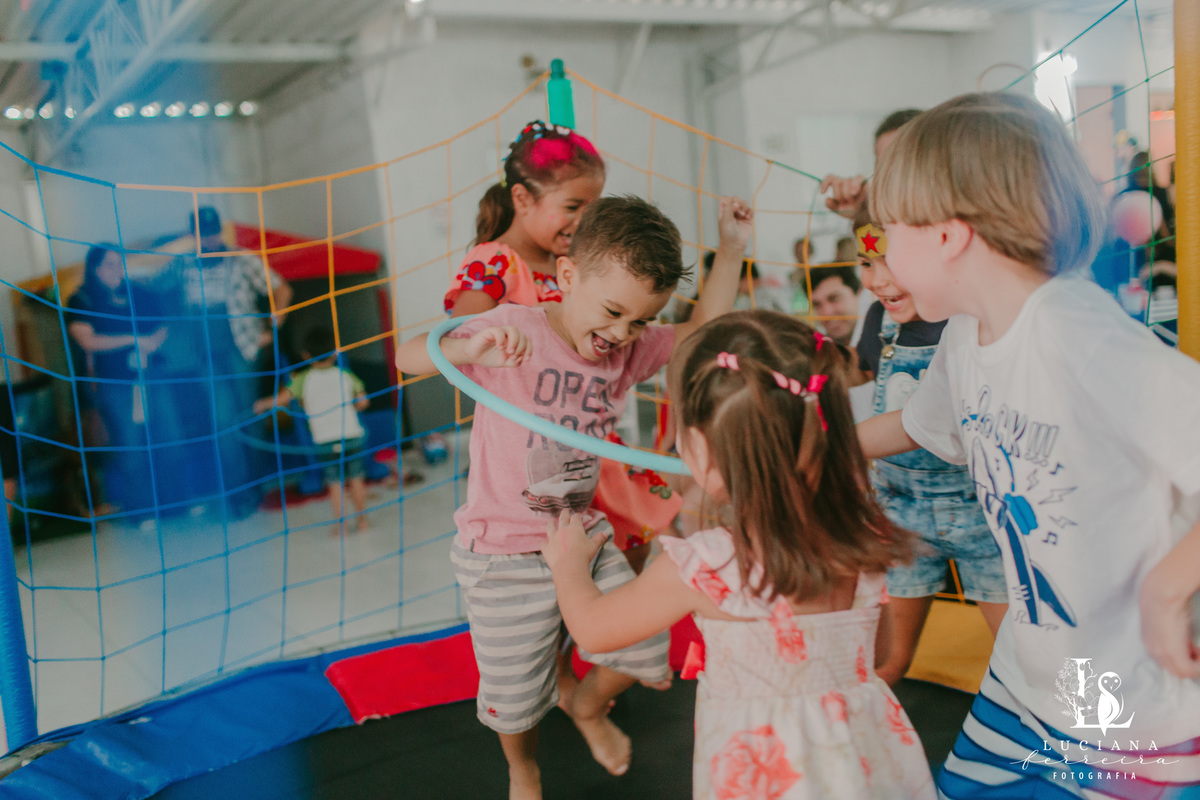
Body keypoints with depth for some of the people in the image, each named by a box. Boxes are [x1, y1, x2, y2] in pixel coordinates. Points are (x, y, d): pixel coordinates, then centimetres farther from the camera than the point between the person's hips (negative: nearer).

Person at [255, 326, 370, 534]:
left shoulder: (303, 379, -2)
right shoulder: (346, 376, 2)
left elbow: (281, 399, -9)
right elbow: (363, 402, -1)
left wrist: (262, 404, 9)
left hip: (325, 441, -1)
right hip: (351, 435, 1)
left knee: (335, 482, 10)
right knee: (355, 478, 13)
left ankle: (340, 523, 12)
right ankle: (362, 519, 21)